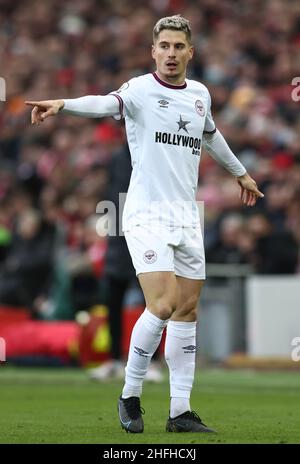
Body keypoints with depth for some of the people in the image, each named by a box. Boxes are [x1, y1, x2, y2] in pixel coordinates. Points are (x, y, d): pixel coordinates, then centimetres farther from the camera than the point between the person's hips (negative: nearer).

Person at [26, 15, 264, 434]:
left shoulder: (200, 94, 10)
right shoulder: (140, 90, -9)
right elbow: (106, 103, -30)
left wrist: (240, 172, 45)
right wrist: (63, 104, -51)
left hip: (187, 216, 6)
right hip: (147, 214, -6)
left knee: (187, 310, 5)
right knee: (162, 306, -17)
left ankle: (181, 411, 11)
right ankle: (130, 397, 0)